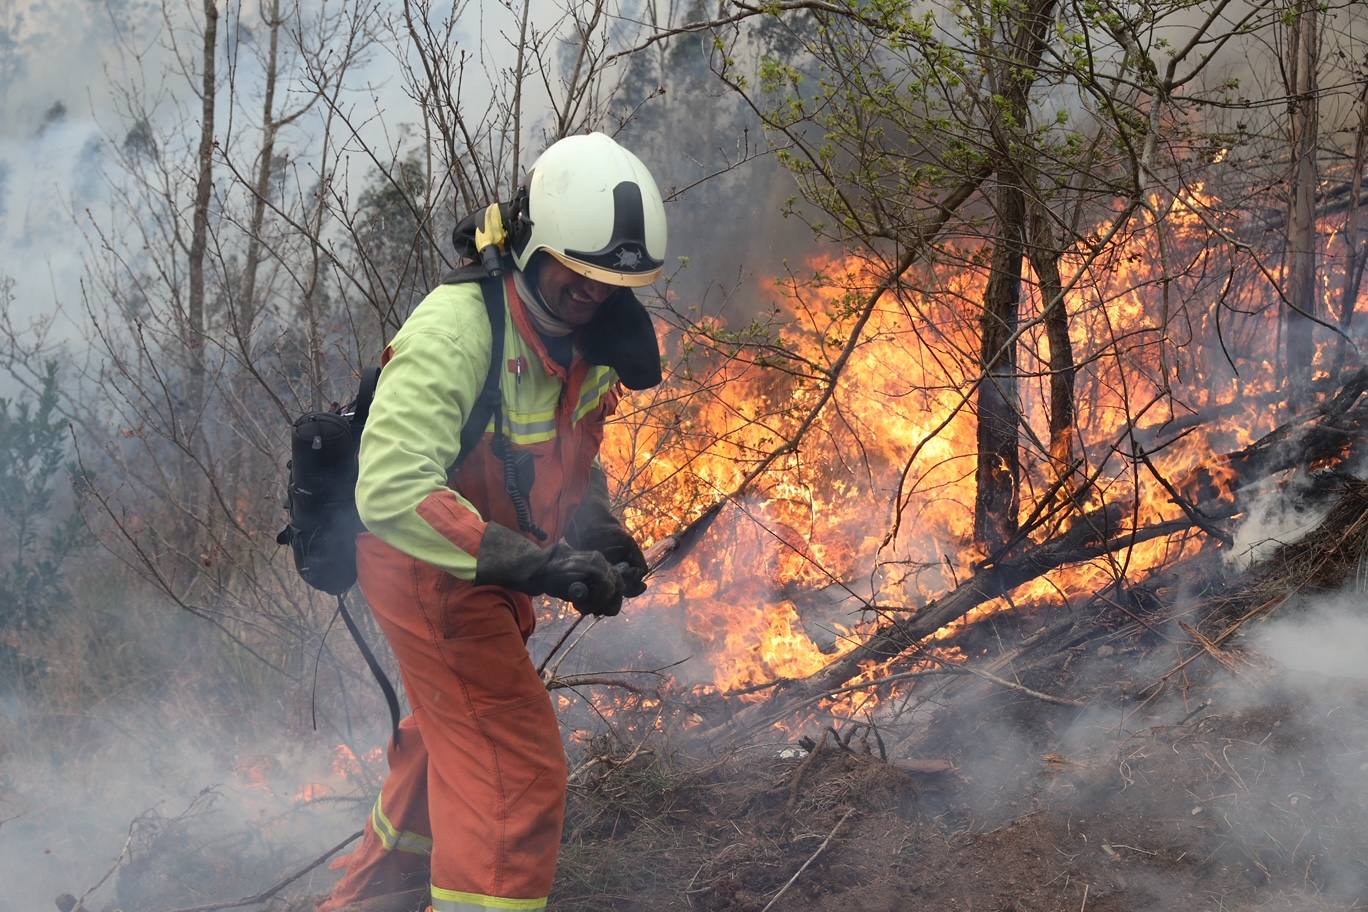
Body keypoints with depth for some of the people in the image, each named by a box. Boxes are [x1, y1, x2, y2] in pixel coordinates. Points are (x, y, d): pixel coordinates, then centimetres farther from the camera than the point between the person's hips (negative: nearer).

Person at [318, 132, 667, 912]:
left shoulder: (585, 342, -4)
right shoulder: (456, 329, -30)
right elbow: (393, 489, -38)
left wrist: (594, 527, -12)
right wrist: (536, 563, -42)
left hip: (490, 572, 9)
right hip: (429, 564, -9)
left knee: (450, 744, 26)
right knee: (517, 766, -12)